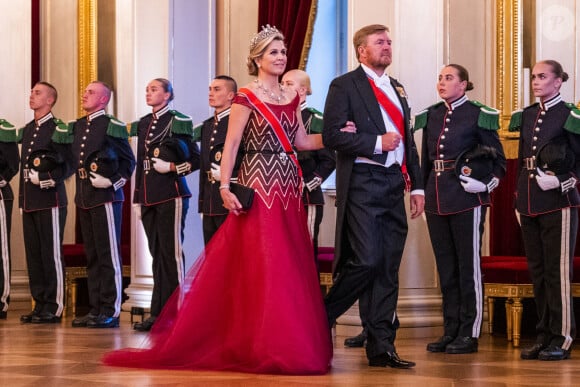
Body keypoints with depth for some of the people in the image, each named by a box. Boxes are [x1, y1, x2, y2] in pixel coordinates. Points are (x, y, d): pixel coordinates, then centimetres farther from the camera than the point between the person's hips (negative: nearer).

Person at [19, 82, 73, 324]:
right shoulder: (27, 130, 17)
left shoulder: (58, 130, -5)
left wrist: (51, 177, -18)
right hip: (29, 201, 7)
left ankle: (54, 308, 0)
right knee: (33, 255, 8)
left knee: (51, 255, -4)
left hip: (50, 201, -7)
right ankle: (40, 305, 14)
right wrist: (22, 197, 17)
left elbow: (69, 165, -5)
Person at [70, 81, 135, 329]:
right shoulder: (77, 127, 16)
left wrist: (115, 181, -10)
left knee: (109, 256, -5)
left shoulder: (112, 126, -6)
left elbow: (128, 160, -4)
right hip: (84, 199, 8)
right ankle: (95, 309, 16)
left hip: (106, 198, -8)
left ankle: (111, 311, -3)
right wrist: (82, 187, 14)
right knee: (92, 257, 11)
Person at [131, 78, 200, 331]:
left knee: (171, 253, -6)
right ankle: (159, 313, 13)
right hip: (149, 198, 7)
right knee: (157, 254, 9)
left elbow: (196, 159, -2)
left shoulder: (178, 122, -3)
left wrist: (173, 167, -16)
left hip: (171, 196, -7)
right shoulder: (143, 124, 17)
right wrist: (137, 199, 17)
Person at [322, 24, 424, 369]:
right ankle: (322, 318, 6)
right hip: (363, 183, -7)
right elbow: (332, 135, -12)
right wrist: (377, 143, -15)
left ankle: (382, 347, 8)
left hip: (394, 185, 7)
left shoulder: (398, 89, 20)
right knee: (366, 261, -16)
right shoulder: (345, 86, -1)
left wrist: (417, 185, 14)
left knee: (388, 270, 5)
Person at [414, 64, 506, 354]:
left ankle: (470, 333, 5)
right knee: (445, 266, 9)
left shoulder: (478, 115, -3)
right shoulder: (431, 116, 12)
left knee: (469, 265, -1)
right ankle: (450, 331, 16)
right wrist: (423, 192, 12)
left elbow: (498, 159, 1)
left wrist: (487, 183, -12)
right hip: (437, 199, 6)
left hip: (467, 200, -6)